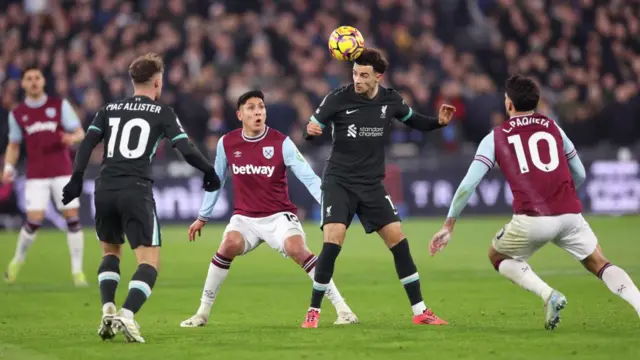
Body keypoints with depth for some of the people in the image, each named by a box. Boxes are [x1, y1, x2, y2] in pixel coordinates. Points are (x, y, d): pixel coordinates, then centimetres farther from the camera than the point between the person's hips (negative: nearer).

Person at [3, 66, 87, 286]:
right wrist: (8, 167, 1)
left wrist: (73, 138, -22)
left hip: (63, 172, 0)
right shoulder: (17, 114, 7)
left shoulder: (60, 105, 2)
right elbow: (13, 145, 17)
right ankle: (18, 259, 16)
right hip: (36, 175, 0)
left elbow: (80, 133, 1)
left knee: (72, 218, -7)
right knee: (34, 221, -9)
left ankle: (77, 270, 0)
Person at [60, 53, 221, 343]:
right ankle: (127, 315, -23)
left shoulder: (109, 110, 16)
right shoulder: (162, 113, 6)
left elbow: (87, 143, 5)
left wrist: (77, 179, 3)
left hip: (104, 190, 4)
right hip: (136, 191, -4)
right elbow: (187, 150, -1)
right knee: (150, 261, -1)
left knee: (110, 251, 25)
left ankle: (108, 310, 8)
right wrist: (210, 172, 13)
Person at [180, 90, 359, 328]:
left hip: (278, 215, -2)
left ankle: (342, 308, -19)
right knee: (229, 245, -25)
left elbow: (309, 178, -15)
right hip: (245, 217, 2)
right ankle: (203, 313, -11)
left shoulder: (281, 143, -11)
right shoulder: (226, 144, -2)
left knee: (297, 249, -27)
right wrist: (203, 217, 19)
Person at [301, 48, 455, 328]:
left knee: (398, 241, -2)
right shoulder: (338, 98, -12)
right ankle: (313, 311, -6)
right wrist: (309, 130, -31)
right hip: (339, 181, -3)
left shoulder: (390, 100, -1)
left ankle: (420, 311, 8)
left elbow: (415, 121, 17)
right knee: (333, 241, -19)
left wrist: (439, 122, -3)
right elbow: (311, 128, -7)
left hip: (372, 184, 3)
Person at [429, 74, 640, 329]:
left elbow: (468, 184, 3)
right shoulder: (553, 128, 17)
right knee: (600, 265, 16)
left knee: (498, 257, 24)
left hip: (531, 219, -2)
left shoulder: (495, 138, 11)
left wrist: (449, 225, 9)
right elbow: (580, 175, 25)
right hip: (570, 214, 2)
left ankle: (549, 295, 1)